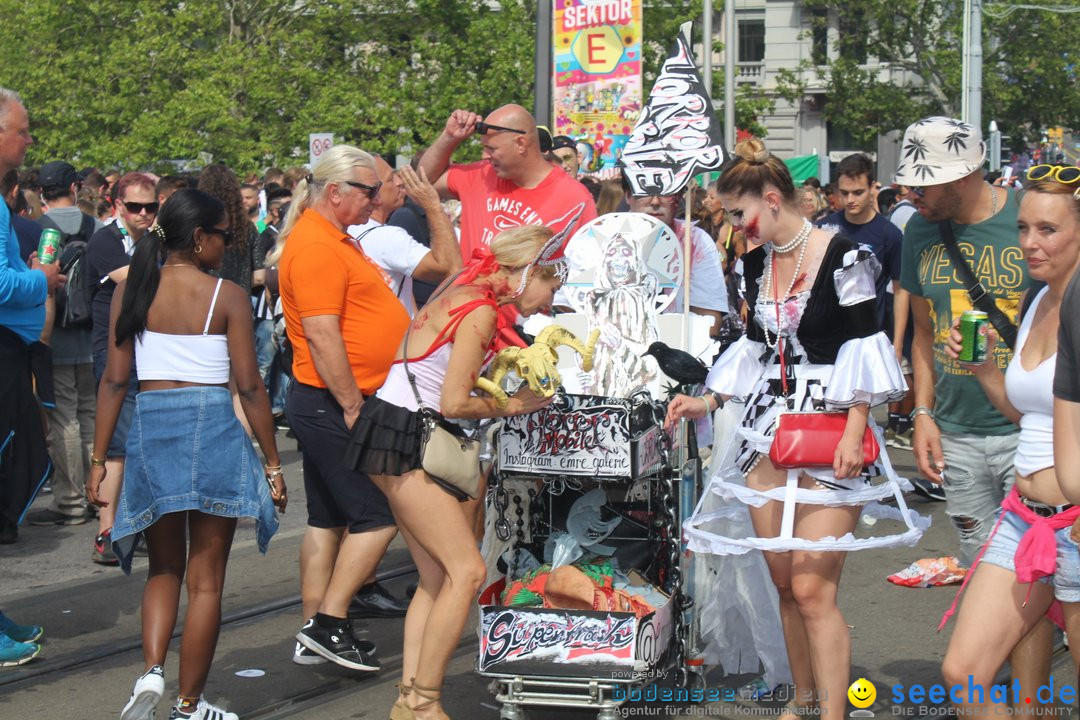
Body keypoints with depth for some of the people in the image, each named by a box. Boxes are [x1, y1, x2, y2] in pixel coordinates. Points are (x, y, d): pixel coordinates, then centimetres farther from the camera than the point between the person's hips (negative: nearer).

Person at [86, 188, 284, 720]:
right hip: (213, 431, -3)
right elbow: (249, 387, -5)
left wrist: (99, 459, 7)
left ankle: (152, 670, -3)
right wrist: (273, 464, 2)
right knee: (205, 579, 7)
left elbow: (114, 380, 2)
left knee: (164, 569, 20)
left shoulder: (131, 291, 3)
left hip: (150, 428, 3)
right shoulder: (226, 296, -5)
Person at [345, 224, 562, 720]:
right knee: (467, 570, -10)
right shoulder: (480, 311, -15)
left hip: (405, 436, 10)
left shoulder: (466, 294, 14)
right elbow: (454, 403, -18)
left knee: (436, 576, 9)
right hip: (401, 439, -10)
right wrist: (513, 406, -3)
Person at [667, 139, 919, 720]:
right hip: (768, 432, 7)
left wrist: (854, 430, -17)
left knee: (812, 588, -12)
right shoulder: (757, 262, 11)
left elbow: (862, 348, -11)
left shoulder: (843, 259, -10)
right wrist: (710, 401, 13)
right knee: (783, 583, 10)